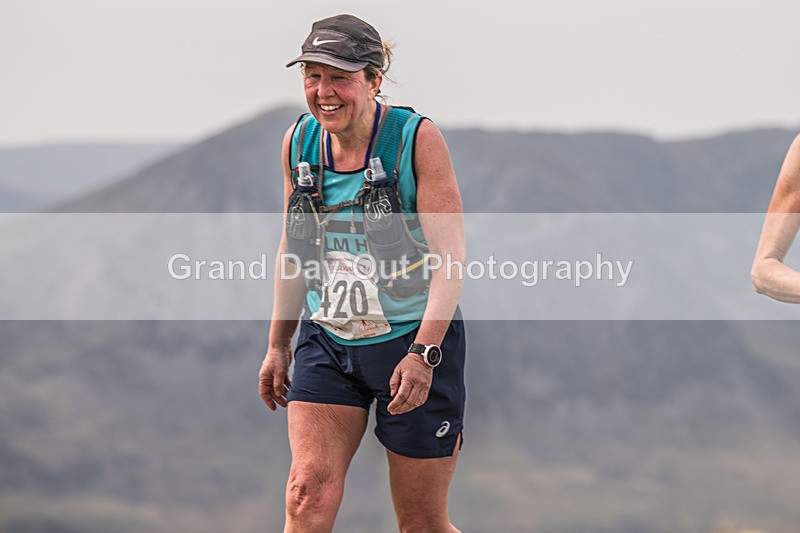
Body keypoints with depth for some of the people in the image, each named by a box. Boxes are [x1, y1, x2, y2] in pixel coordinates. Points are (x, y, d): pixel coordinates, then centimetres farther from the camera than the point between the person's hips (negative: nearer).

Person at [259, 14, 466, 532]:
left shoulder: (418, 139, -13)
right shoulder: (298, 141, 2)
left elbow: (450, 256, -16)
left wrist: (423, 354, -25)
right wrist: (279, 343, 18)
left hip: (414, 340, -4)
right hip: (328, 342, 4)